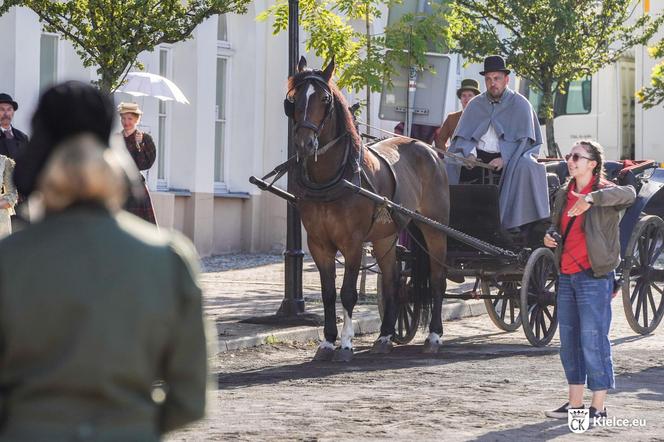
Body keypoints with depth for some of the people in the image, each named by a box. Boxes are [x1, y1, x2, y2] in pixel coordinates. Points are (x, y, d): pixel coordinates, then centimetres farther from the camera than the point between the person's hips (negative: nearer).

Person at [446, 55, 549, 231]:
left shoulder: (520, 104, 2)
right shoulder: (475, 104, 12)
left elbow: (524, 140, -6)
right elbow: (462, 136, 9)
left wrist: (505, 159, -21)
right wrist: (470, 154, -13)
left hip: (510, 156, -3)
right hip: (477, 156, 4)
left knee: (524, 166, -35)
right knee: (448, 162, -21)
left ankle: (514, 222, -31)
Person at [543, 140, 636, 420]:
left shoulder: (604, 193, -9)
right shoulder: (563, 195, 13)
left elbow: (628, 194, -31)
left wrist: (591, 198, -43)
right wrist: (549, 238, 4)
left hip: (594, 276, -8)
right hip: (567, 276, 8)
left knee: (593, 341, -6)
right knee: (569, 341, 11)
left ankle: (598, 406, 0)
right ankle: (575, 402, 20)